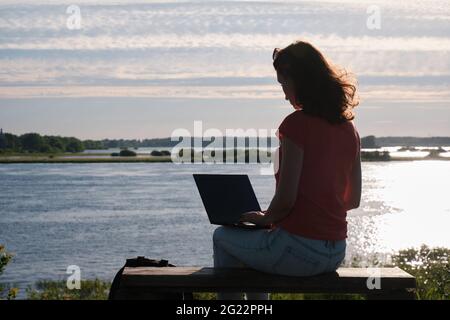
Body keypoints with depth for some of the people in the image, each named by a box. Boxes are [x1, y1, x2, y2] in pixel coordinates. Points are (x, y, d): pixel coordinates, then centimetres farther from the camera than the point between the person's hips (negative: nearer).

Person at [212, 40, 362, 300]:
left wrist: (264, 218, 1)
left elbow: (285, 199, -18)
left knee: (223, 236, 21)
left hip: (298, 252, -7)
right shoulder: (349, 128, 6)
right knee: (257, 242, 35)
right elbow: (353, 199, 13)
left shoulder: (297, 124, -15)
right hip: (335, 253, 7)